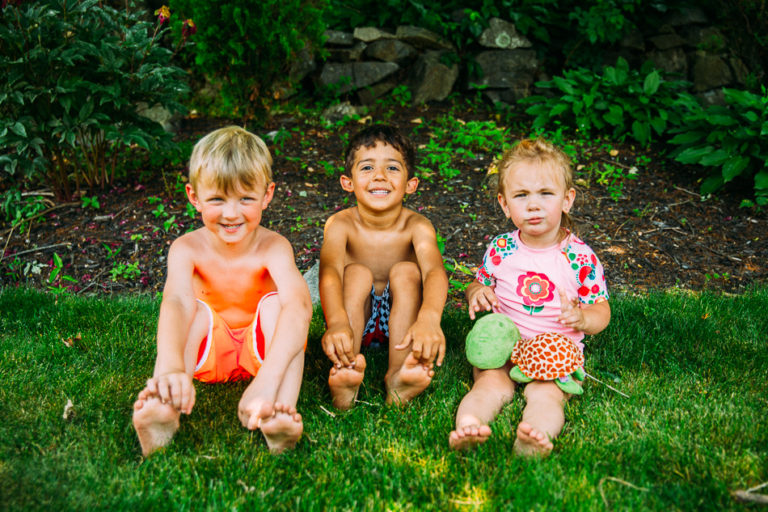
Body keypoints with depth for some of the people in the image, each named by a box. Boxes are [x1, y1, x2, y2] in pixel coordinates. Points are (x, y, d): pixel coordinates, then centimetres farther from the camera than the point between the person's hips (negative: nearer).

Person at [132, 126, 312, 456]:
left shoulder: (273, 248, -23)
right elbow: (176, 302, -39)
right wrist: (170, 368, -61)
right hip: (209, 352, 1)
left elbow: (299, 305, -43)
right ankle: (164, 414, -44)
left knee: (275, 304, -30)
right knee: (195, 311, -28)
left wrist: (268, 378, -61)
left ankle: (280, 414, -47)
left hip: (262, 348, -1)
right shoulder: (187, 249, -18)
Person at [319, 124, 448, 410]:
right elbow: (330, 271, -34)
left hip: (398, 316, 0)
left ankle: (399, 374, -35)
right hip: (356, 317, 0)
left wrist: (429, 320, -58)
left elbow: (434, 271, -35)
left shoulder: (417, 226, -16)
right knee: (357, 273, -27)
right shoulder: (340, 225, -15)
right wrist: (337, 323, -55)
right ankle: (345, 375, -40)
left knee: (406, 271, -25)